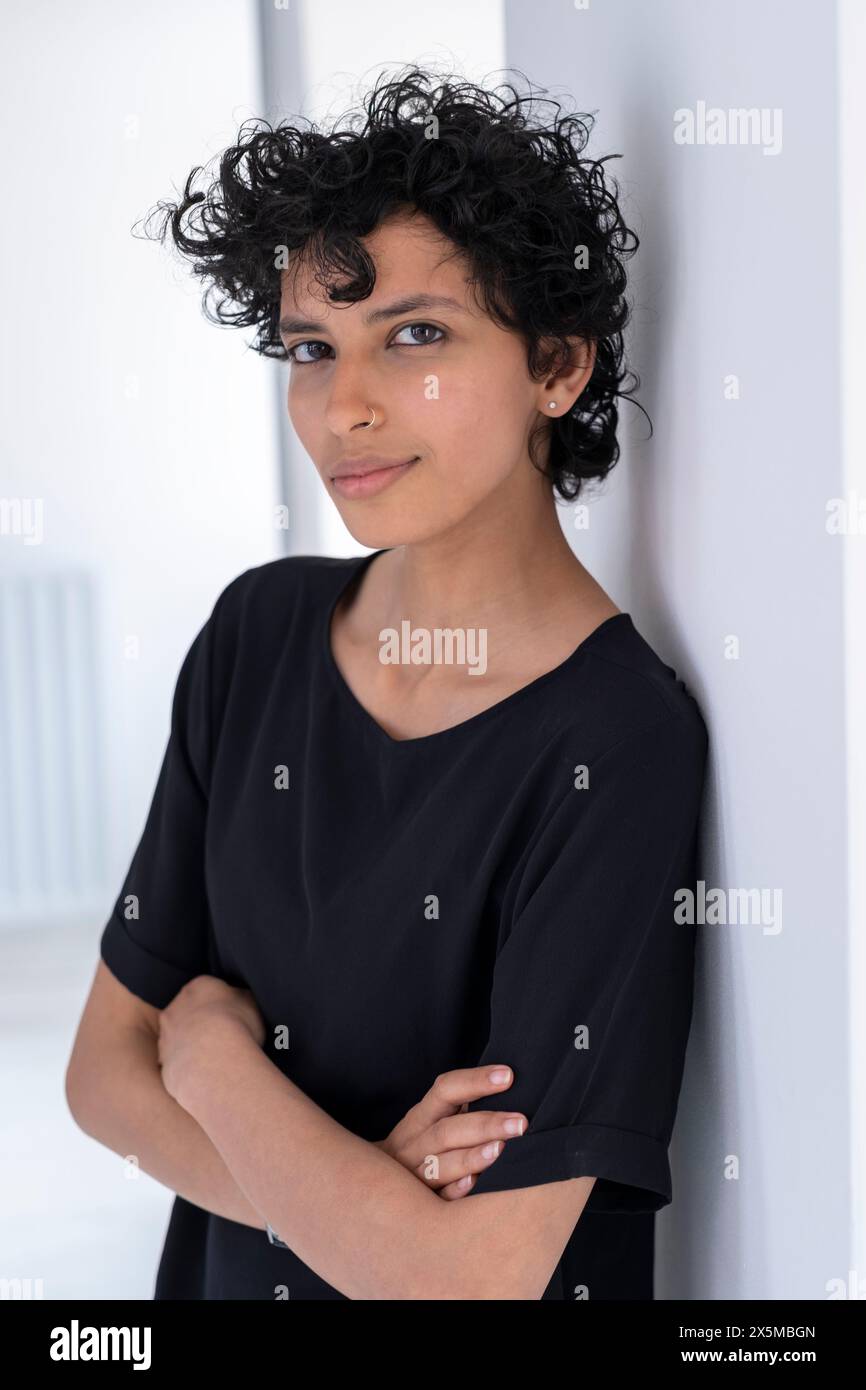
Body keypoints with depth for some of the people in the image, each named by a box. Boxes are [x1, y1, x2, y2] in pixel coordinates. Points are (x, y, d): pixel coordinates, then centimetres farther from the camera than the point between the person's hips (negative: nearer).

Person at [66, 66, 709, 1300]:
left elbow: (472, 1277, -27)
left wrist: (213, 1048, -14)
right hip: (228, 1269, 4)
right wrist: (349, 1190, -21)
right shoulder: (260, 631, -8)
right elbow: (105, 1071, -5)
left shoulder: (623, 748, -25)